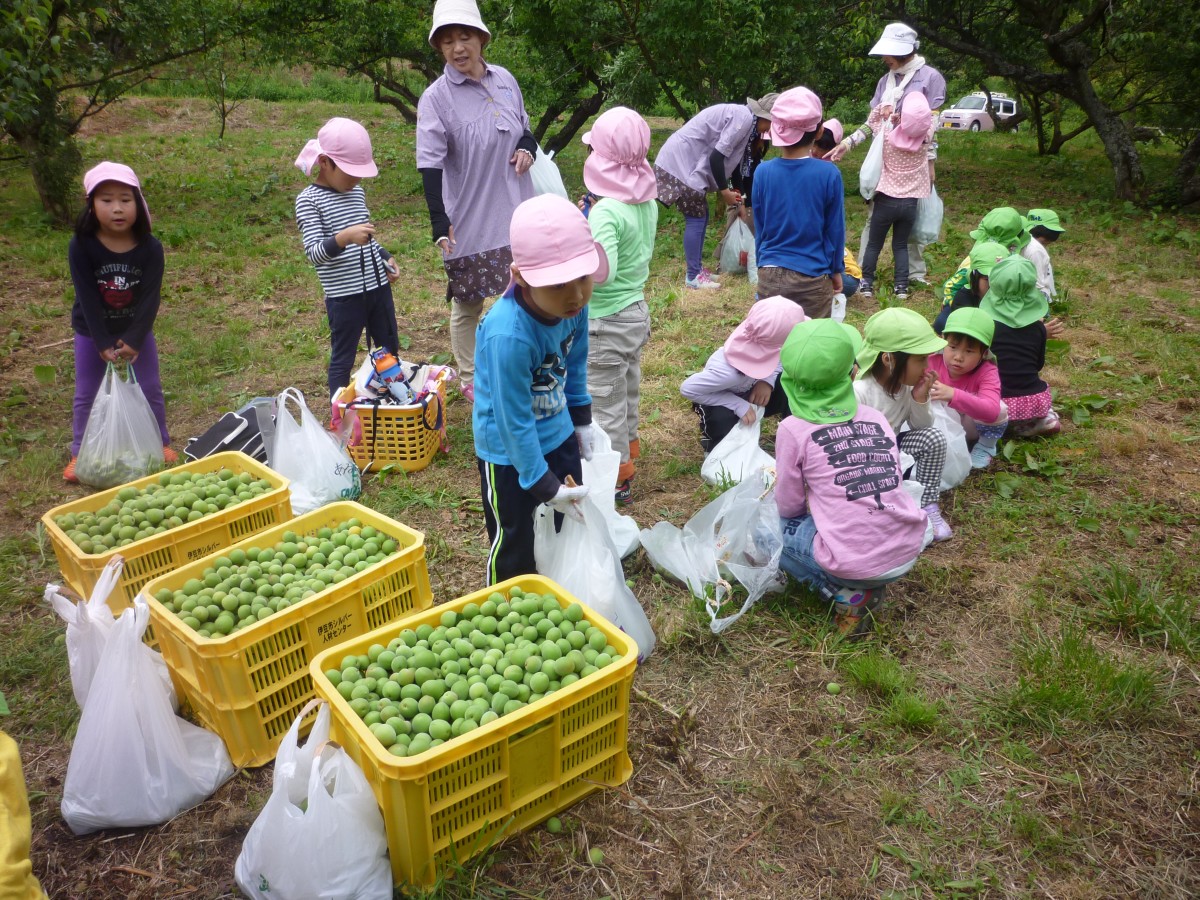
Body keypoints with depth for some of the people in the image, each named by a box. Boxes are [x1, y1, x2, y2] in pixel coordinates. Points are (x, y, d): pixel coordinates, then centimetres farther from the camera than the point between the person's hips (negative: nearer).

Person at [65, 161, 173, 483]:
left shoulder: (150, 248, -17)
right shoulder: (81, 246, -19)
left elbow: (151, 298, -17)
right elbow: (87, 298, -19)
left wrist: (134, 340, -22)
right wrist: (103, 344, -21)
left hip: (137, 330, 0)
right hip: (91, 332, 0)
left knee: (150, 390, 9)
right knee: (86, 395, 9)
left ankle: (160, 443, 27)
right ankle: (80, 453, 22)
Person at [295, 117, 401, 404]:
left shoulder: (356, 191, 10)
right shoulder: (308, 200, -12)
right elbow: (314, 253, -22)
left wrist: (384, 257, 9)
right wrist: (343, 238, -38)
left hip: (377, 286, 7)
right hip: (343, 296, -7)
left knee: (390, 350, 18)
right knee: (343, 359, 3)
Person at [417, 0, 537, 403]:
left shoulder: (505, 80, 3)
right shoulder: (436, 97, -12)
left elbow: (525, 128, 18)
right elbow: (430, 164, -17)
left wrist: (528, 148, -6)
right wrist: (440, 223, -26)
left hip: (515, 215, 5)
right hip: (469, 223, -5)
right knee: (468, 303, 9)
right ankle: (469, 378, 26)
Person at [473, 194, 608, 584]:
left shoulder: (572, 304, -17)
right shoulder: (508, 334, -37)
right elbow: (515, 422, -27)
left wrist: (581, 419, 14)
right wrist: (544, 485, -20)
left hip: (558, 433, 7)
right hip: (509, 450, -7)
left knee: (572, 520, 22)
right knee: (515, 543, 8)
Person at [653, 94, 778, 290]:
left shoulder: (740, 115, 15)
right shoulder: (745, 118, -15)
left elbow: (721, 157, 21)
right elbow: (717, 156, -19)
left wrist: (726, 189, 21)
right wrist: (724, 191, -10)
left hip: (685, 160, 10)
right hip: (680, 160, -10)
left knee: (701, 216, 14)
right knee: (696, 219, -5)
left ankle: (697, 269, 22)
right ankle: (693, 277, 2)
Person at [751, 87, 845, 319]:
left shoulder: (763, 172, -4)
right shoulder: (829, 174, -11)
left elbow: (759, 228, 5)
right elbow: (835, 229, -2)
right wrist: (836, 270, 12)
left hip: (770, 275, 2)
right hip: (812, 277, -2)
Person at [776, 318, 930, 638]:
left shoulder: (793, 429, -6)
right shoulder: (876, 418, 6)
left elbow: (789, 506, 3)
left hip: (853, 564, -5)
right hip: (909, 552, 5)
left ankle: (848, 596, 3)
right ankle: (866, 586, 12)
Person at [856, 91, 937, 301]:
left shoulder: (887, 136, -13)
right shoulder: (924, 139, -9)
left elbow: (872, 120, 6)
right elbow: (932, 121, 12)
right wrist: (917, 118, 5)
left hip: (886, 201, -2)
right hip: (910, 203, 2)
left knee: (874, 244, 12)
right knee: (901, 245, 15)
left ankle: (866, 283, 14)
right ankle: (901, 286, 11)